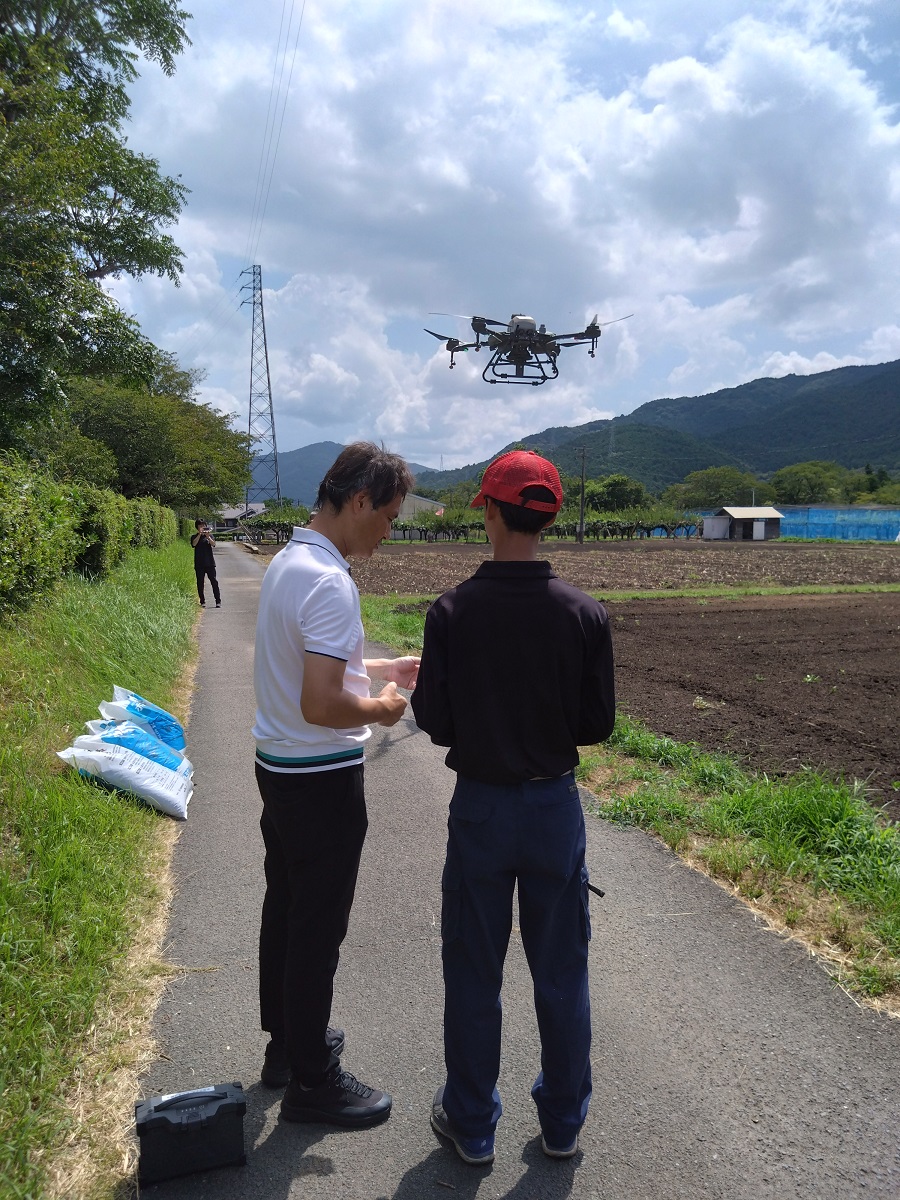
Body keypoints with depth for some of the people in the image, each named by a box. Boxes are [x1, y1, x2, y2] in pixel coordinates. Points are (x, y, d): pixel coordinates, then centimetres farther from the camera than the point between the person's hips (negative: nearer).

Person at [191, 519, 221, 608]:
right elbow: (194, 544, -13)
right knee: (200, 583, 2)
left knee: (214, 581, -4)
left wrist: (207, 536, -26)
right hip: (199, 564, 0)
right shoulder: (194, 537, 7)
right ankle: (202, 602, 10)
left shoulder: (210, 535, 9)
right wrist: (200, 534, -22)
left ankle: (218, 601, -2)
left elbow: (213, 544, -10)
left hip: (210, 563, 0)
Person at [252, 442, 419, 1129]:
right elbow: (322, 706, -31)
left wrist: (379, 667, 14)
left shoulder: (287, 561, 6)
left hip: (278, 766, 10)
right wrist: (381, 708, -13)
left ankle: (287, 1041, 40)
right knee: (318, 930, 6)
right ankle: (310, 1080, 23)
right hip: (322, 781, -10)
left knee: (286, 911, 22)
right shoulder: (330, 583, -26)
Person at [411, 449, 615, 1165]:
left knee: (474, 976, 16)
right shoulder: (584, 614, -11)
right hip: (556, 808, 1)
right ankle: (563, 1121, 35)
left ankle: (472, 1126, 33)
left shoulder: (453, 611, -15)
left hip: (480, 806, -1)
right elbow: (598, 725, -5)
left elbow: (435, 723, -10)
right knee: (561, 976, 18)